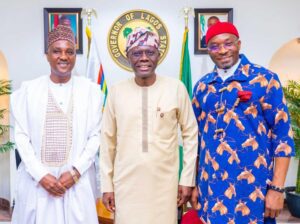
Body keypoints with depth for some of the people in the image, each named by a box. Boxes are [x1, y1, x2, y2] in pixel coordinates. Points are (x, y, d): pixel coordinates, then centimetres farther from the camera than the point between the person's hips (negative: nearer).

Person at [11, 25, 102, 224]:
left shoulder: (90, 89, 1)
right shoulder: (29, 89, 2)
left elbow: (95, 136, 0)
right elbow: (21, 135, 1)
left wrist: (76, 171, -9)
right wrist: (41, 175, -7)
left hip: (77, 179, 0)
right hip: (37, 178, 1)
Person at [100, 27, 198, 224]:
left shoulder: (176, 88, -5)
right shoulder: (116, 92, -1)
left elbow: (190, 134, 2)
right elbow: (108, 140, 5)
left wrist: (188, 178, 1)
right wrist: (106, 185, 6)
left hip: (164, 182, -1)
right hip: (126, 183, 1)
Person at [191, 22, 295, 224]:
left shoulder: (265, 80, -5)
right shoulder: (202, 86, 7)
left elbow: (283, 136, -7)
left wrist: (277, 188, -11)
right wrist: (194, 183, 12)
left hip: (251, 188, -4)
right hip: (211, 188, 4)